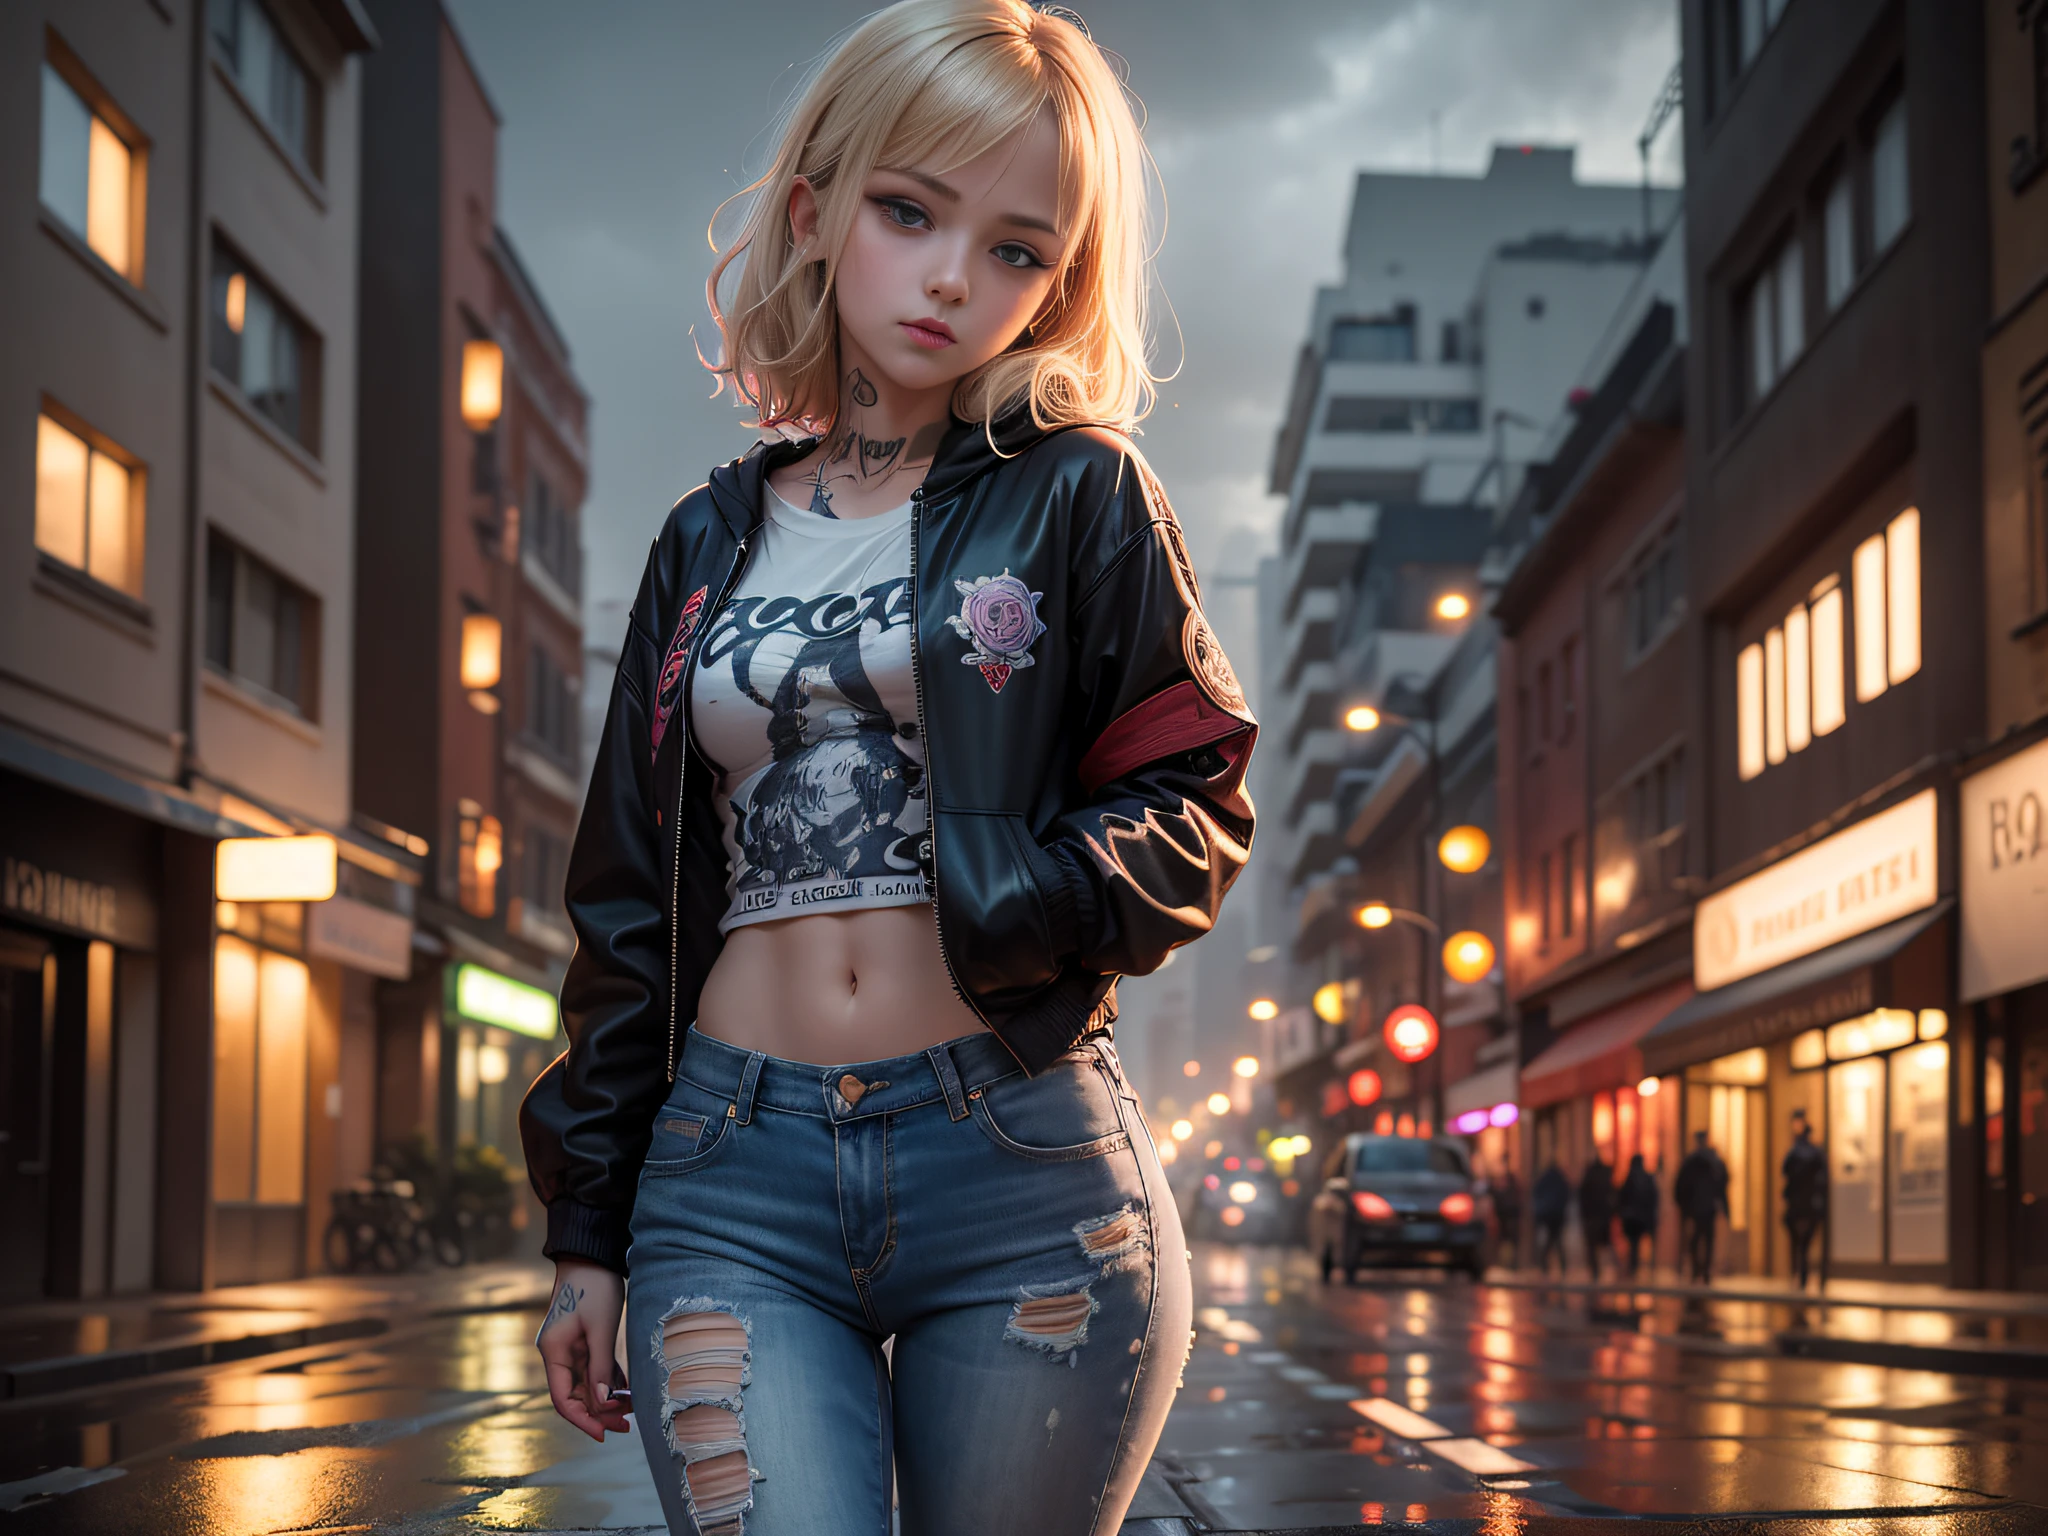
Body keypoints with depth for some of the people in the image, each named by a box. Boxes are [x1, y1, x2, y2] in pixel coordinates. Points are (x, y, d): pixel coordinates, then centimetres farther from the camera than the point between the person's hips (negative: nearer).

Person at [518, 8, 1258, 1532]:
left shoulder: (1079, 498, 6)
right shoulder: (712, 542, 14)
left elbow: (1197, 805, 6)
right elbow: (629, 904, 16)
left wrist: (1018, 904, -15)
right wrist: (589, 1232, 14)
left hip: (1024, 1176, -1)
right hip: (736, 1189, 2)